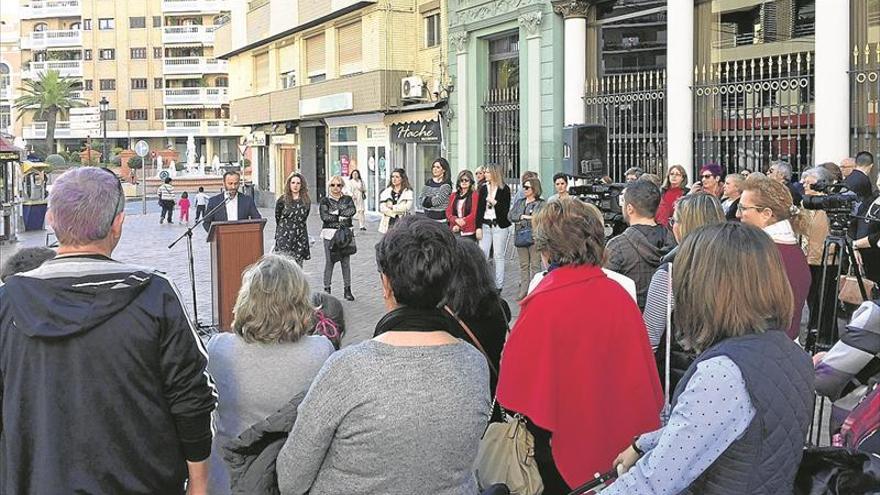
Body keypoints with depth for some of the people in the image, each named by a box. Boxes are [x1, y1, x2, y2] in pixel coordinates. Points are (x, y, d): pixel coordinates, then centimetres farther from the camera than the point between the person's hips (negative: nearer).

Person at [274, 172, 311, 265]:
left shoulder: (306, 201, 5)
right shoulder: (282, 200, -2)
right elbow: (277, 217, 11)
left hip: (300, 237, 3)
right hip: (284, 236, -3)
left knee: (298, 266, 2)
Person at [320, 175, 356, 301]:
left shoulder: (347, 199, 12)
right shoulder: (325, 200, 5)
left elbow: (352, 210, -8)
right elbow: (324, 216, -10)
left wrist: (337, 213, -12)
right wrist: (341, 217, -8)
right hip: (330, 234, -2)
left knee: (346, 262, 2)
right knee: (329, 261, -3)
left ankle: (347, 289, 9)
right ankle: (327, 289, 4)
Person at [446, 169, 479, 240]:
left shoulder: (474, 195, 2)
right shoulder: (453, 196, 17)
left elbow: (474, 214, -6)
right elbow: (448, 212, 11)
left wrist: (459, 225, -11)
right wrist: (456, 220, -11)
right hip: (454, 232, 4)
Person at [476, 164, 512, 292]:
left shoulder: (504, 189, -2)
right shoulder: (483, 188, 9)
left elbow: (506, 209, -4)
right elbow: (479, 208, 6)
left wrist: (494, 202, -17)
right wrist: (478, 227, 0)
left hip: (499, 225, -4)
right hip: (485, 225, 4)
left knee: (498, 256, 1)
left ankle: (499, 286, 8)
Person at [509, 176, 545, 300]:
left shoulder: (541, 203, 0)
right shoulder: (519, 202, 17)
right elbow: (510, 216, 6)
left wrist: (521, 219, -11)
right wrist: (523, 216, -9)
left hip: (534, 237, -5)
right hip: (520, 237, 5)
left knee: (535, 265, -3)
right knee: (523, 265, 8)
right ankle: (524, 290, 13)